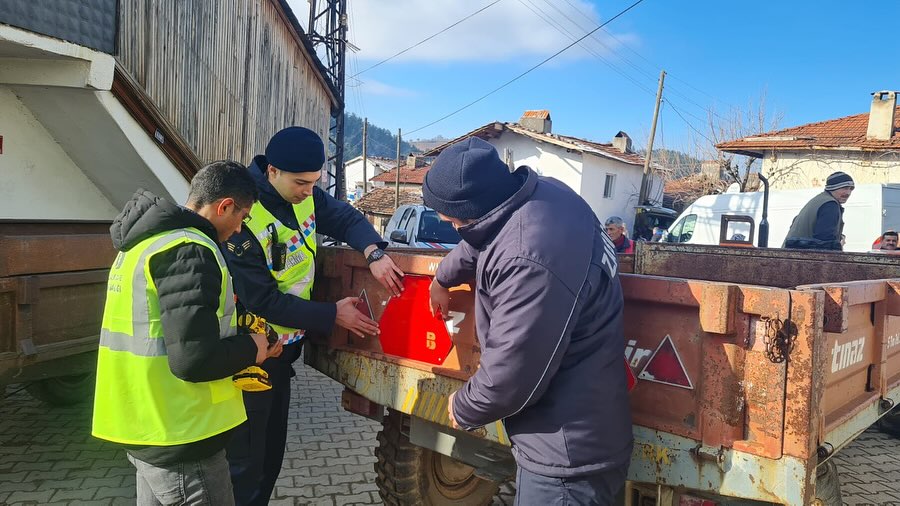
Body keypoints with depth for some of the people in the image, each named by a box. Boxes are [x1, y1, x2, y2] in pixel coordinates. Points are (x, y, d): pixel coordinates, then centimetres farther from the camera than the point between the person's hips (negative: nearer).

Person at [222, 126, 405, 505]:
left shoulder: (304, 195, -5)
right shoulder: (244, 219, -27)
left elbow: (346, 218, 2)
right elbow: (262, 300, -24)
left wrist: (374, 253, -20)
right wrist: (332, 315, -20)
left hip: (284, 346, 8)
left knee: (272, 450, 21)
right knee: (245, 459, 6)